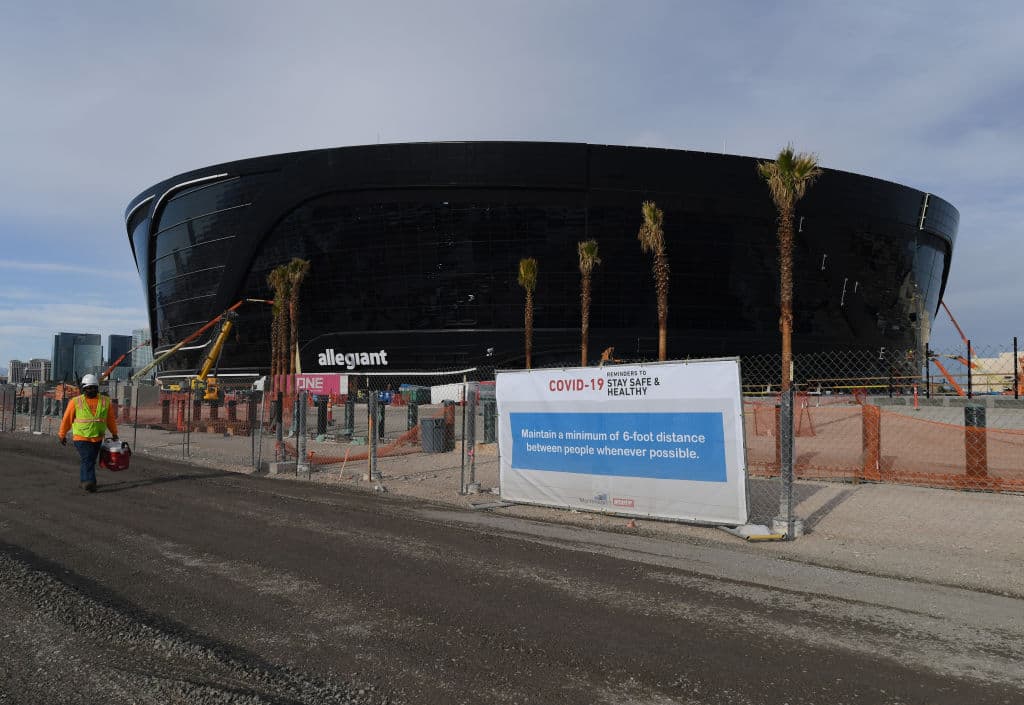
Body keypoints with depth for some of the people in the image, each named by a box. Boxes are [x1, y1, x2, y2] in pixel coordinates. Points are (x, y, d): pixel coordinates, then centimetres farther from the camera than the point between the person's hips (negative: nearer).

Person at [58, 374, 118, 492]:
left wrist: (114, 433, 18)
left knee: (90, 461, 14)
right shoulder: (76, 402, -4)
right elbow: (67, 419, 4)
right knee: (87, 460, -15)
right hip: (81, 437, -4)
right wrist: (62, 435, 9)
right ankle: (90, 482, -20)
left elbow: (111, 419, 12)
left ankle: (84, 481, 28)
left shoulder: (105, 401, 3)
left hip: (97, 438, 4)